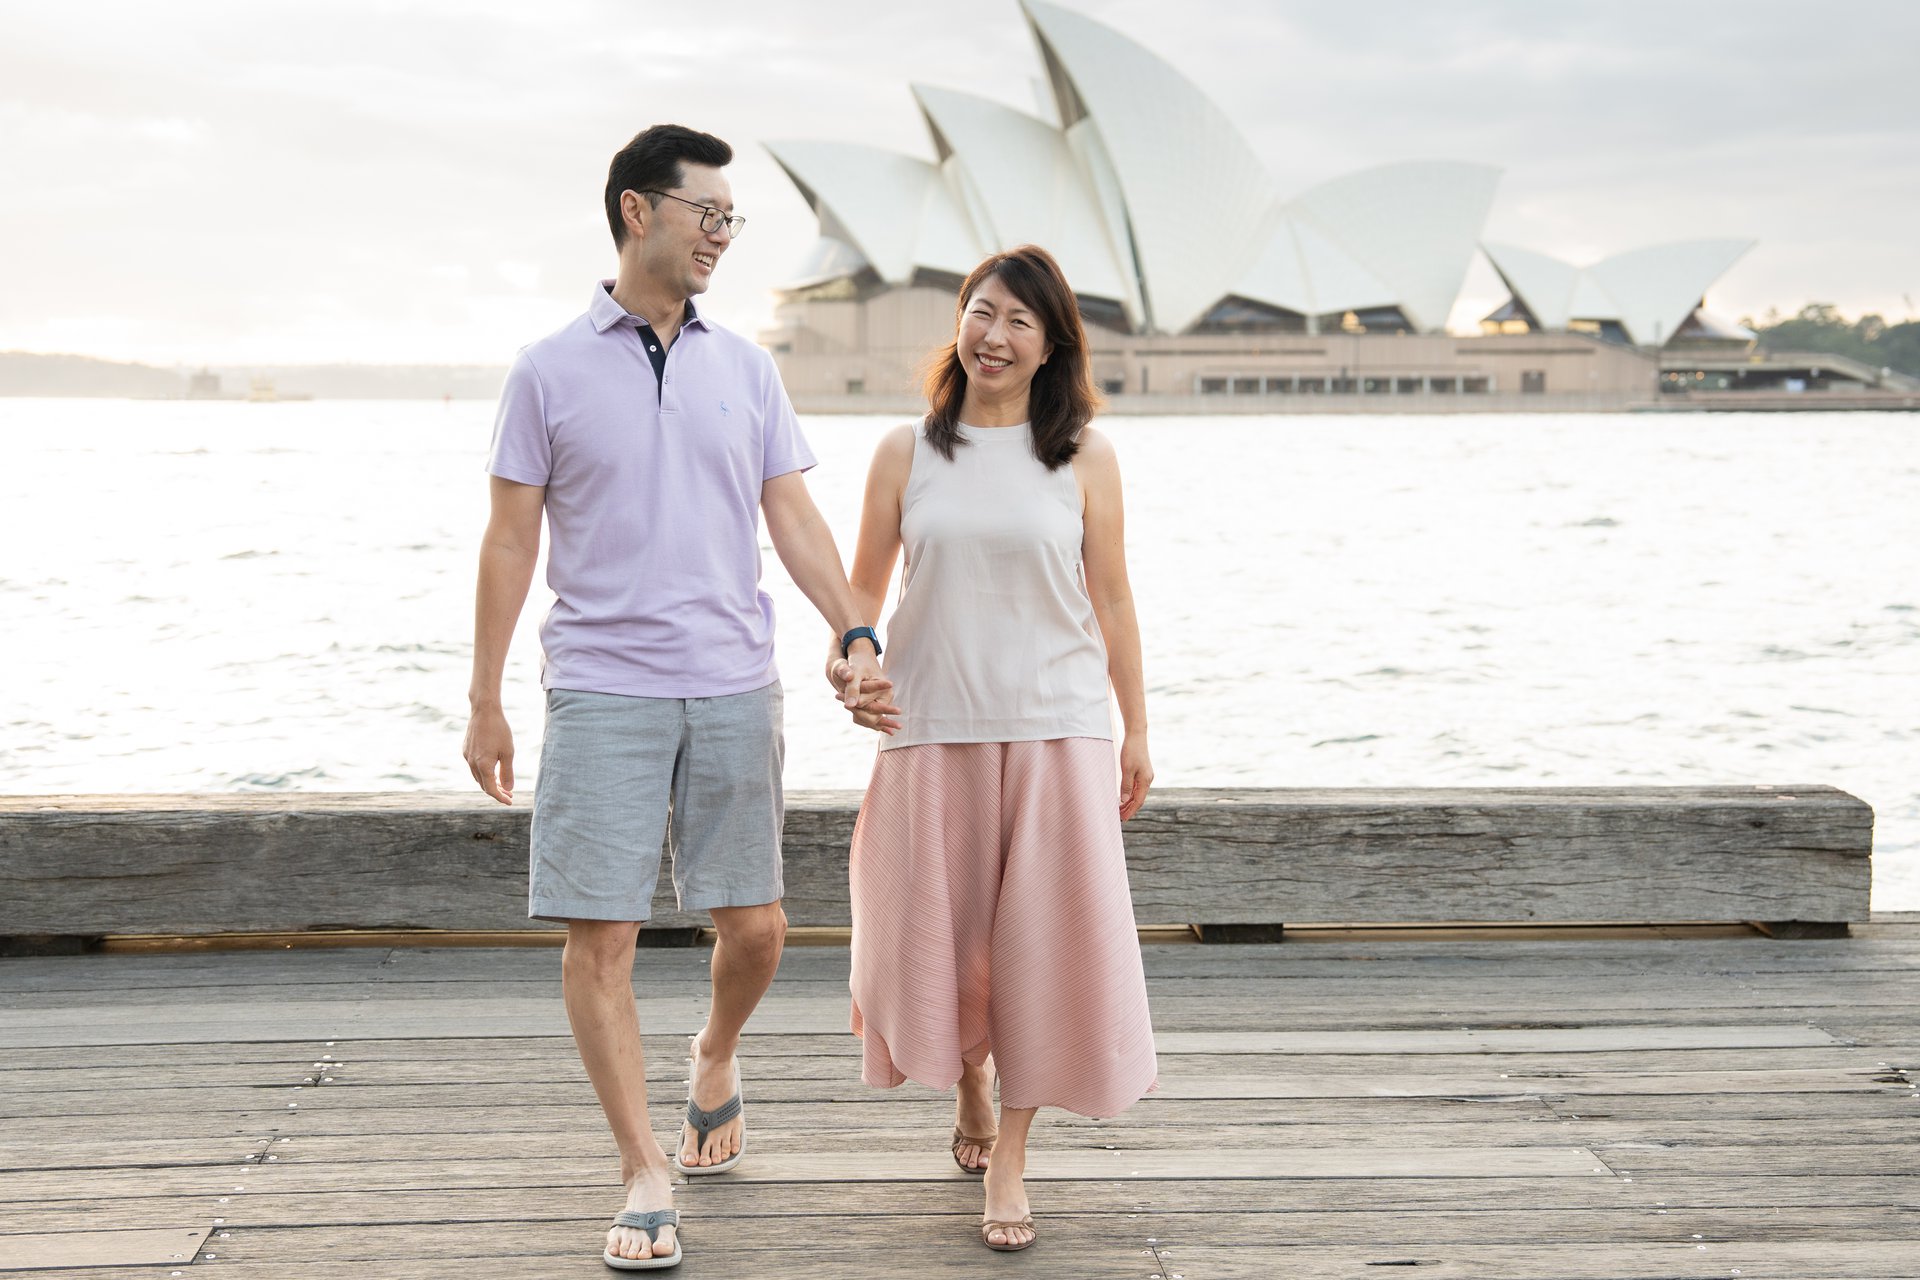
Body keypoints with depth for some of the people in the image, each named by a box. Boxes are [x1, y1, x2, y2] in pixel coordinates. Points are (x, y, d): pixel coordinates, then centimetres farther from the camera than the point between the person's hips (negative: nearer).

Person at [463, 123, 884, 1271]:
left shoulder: (745, 367, 10)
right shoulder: (551, 371, 2)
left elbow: (792, 518, 10)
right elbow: (512, 541, 3)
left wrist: (856, 631, -4)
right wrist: (486, 700, 2)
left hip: (734, 688, 3)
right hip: (601, 690, -3)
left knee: (754, 926, 6)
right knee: (601, 936, -5)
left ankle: (717, 1059, 38)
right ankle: (646, 1177, 6)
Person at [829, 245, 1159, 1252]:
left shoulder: (1084, 457, 2)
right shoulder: (906, 453, 4)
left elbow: (1111, 600, 5)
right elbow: (863, 589, 7)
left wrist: (1136, 732, 6)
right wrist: (849, 664, -13)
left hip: (1057, 729, -1)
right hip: (932, 727, 1)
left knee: (1043, 938, -2)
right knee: (938, 935, 8)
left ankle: (1009, 1153, 11)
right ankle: (969, 1082, 38)